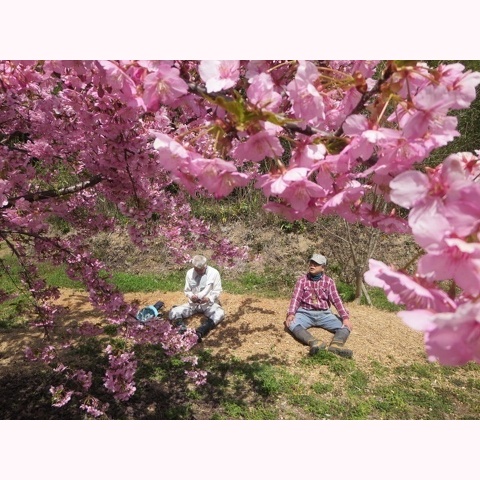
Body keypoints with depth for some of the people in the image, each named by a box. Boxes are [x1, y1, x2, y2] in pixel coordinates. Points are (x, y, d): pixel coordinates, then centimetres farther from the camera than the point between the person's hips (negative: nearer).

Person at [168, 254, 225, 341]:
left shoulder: (214, 273, -8)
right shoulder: (189, 273, -1)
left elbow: (217, 291, -4)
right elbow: (187, 291, 8)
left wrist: (209, 299, -23)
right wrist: (191, 296, -15)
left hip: (209, 303, -3)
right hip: (193, 303, 3)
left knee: (220, 313, -37)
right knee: (173, 313, -21)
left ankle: (199, 332, -52)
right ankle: (183, 330, -45)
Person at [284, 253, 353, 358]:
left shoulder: (329, 282, 5)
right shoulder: (302, 280, 3)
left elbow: (336, 300, -2)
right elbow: (296, 298, -6)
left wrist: (346, 317, -16)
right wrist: (291, 314, -24)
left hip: (324, 314, 2)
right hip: (305, 313, -1)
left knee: (346, 326, -23)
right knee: (291, 323, -34)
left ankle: (336, 346, -52)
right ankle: (315, 344, -57)